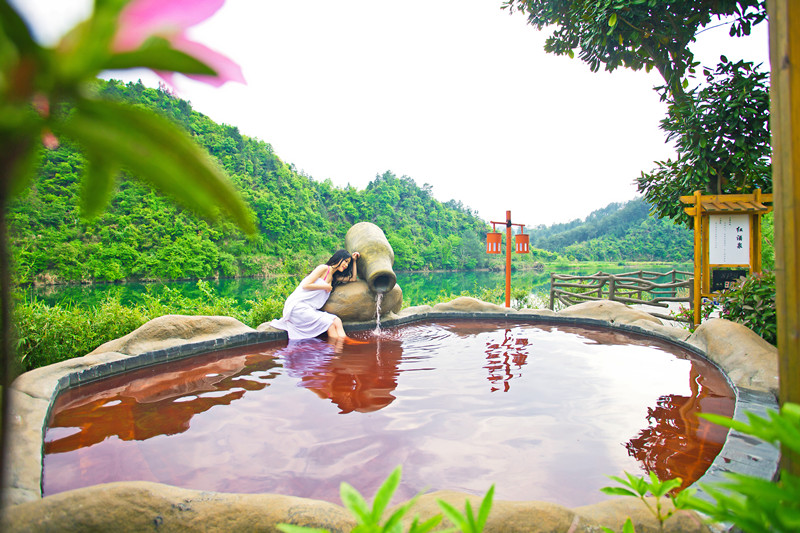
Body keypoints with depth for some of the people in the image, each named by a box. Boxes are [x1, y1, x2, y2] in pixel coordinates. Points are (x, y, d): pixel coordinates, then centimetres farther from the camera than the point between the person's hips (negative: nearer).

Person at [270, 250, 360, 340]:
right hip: (297, 306, -7)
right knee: (330, 324, -23)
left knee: (337, 321, -17)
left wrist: (354, 261, 25)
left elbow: (353, 279, 30)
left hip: (310, 309, 8)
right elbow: (305, 285, -12)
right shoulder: (324, 268, -3)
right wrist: (326, 287, -4)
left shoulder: (333, 277, 23)